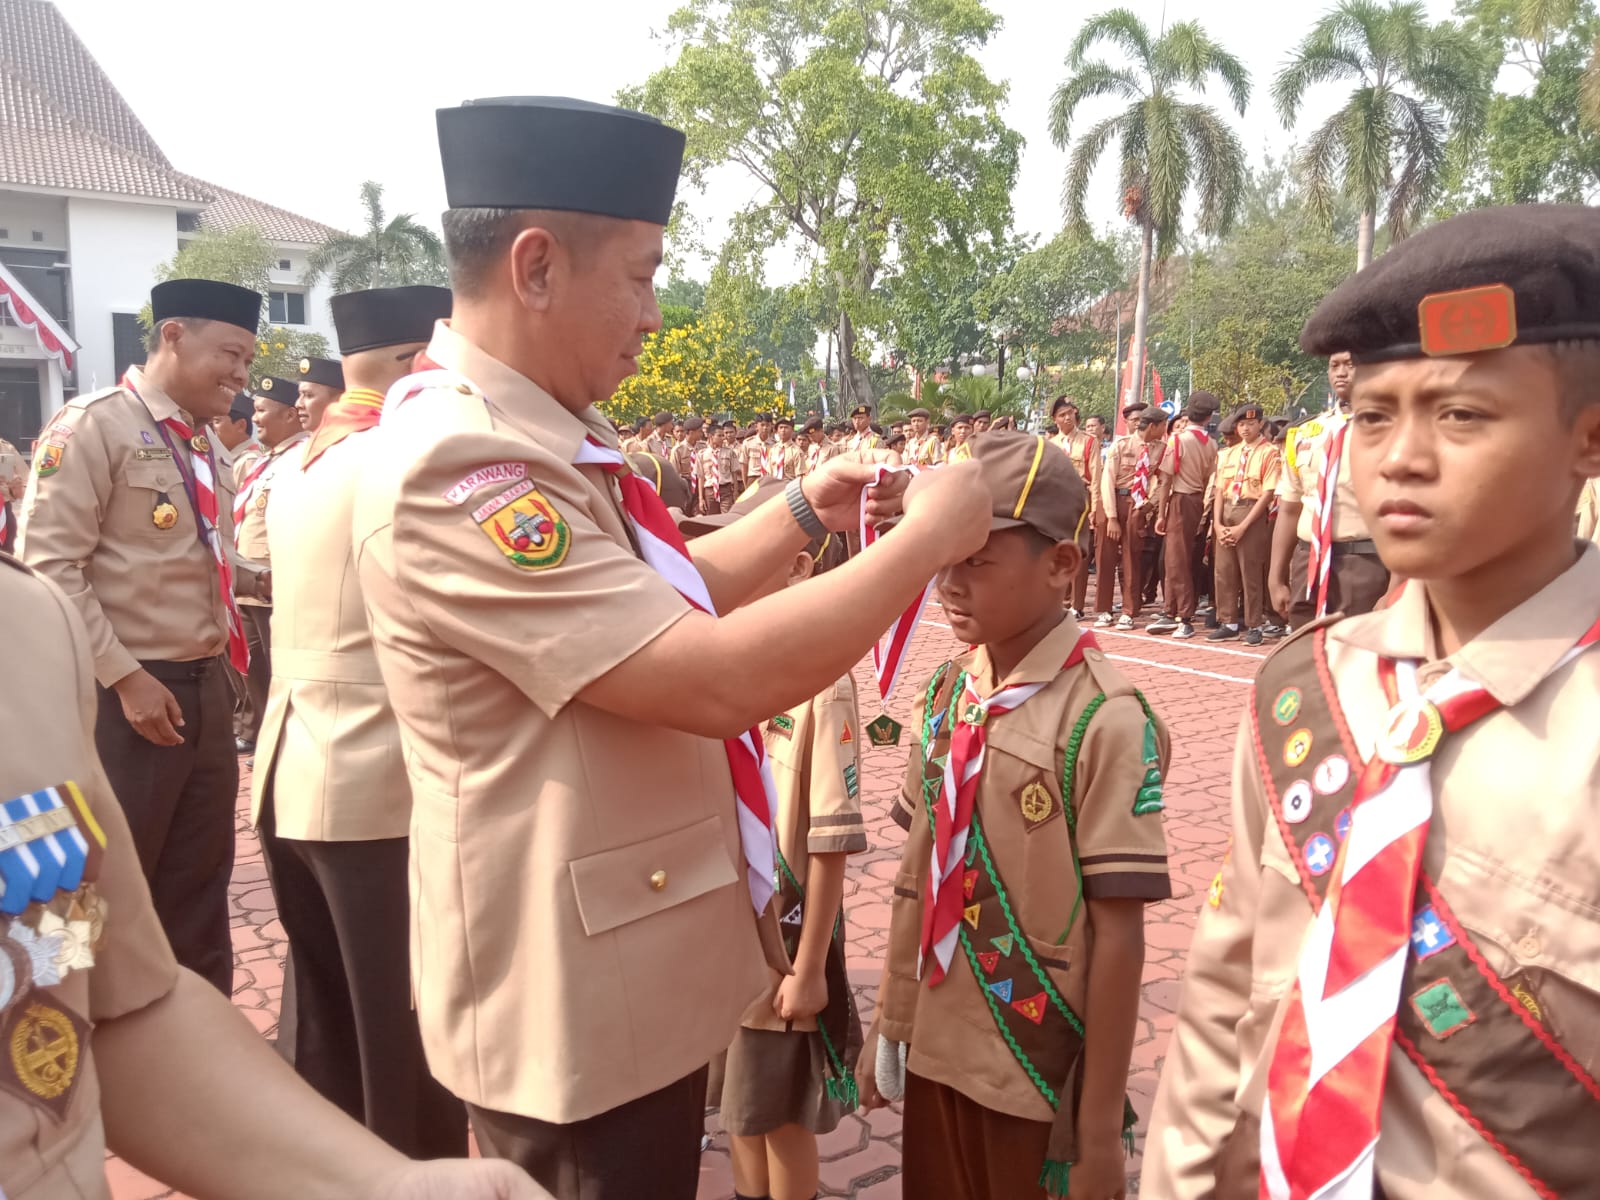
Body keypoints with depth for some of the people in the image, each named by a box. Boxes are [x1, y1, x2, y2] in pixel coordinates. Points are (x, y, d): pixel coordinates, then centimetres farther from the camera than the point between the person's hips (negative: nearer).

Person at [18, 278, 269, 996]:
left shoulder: (200, 444, 12)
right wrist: (126, 678, -19)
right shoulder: (94, 425, -10)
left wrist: (264, 583, 2)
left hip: (207, 686, 7)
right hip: (127, 695, -7)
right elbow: (48, 566, -16)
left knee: (200, 885, 16)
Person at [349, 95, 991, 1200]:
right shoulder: (456, 465, -27)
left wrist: (801, 515, 6)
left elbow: (661, 601, 17)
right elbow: (717, 680, -31)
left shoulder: (547, 436, 5)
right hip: (575, 997, -10)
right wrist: (927, 537, -21)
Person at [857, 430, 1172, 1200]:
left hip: (1041, 1076, -5)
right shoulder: (945, 695, -1)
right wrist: (889, 1027, 12)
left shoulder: (1105, 721, -19)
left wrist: (1100, 1129, -12)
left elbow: (1119, 935, -16)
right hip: (937, 1054, 5)